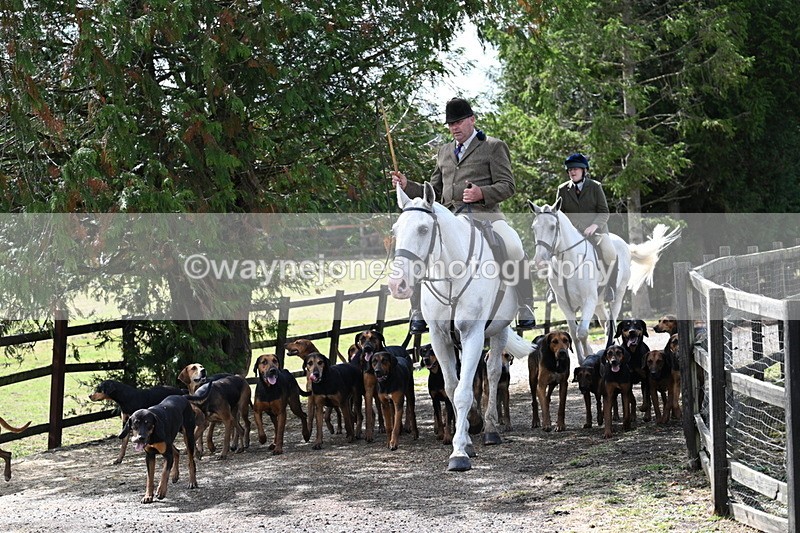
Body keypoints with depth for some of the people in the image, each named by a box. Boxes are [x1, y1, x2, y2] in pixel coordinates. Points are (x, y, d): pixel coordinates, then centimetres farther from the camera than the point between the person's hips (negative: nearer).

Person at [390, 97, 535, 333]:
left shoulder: (494, 146, 9)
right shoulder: (444, 151, 25)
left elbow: (508, 186, 0)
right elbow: (435, 192, 28)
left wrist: (482, 194, -19)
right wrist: (407, 186, 11)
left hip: (484, 214, -5)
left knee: (514, 249, -32)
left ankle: (524, 309, -21)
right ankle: (418, 313, -4)